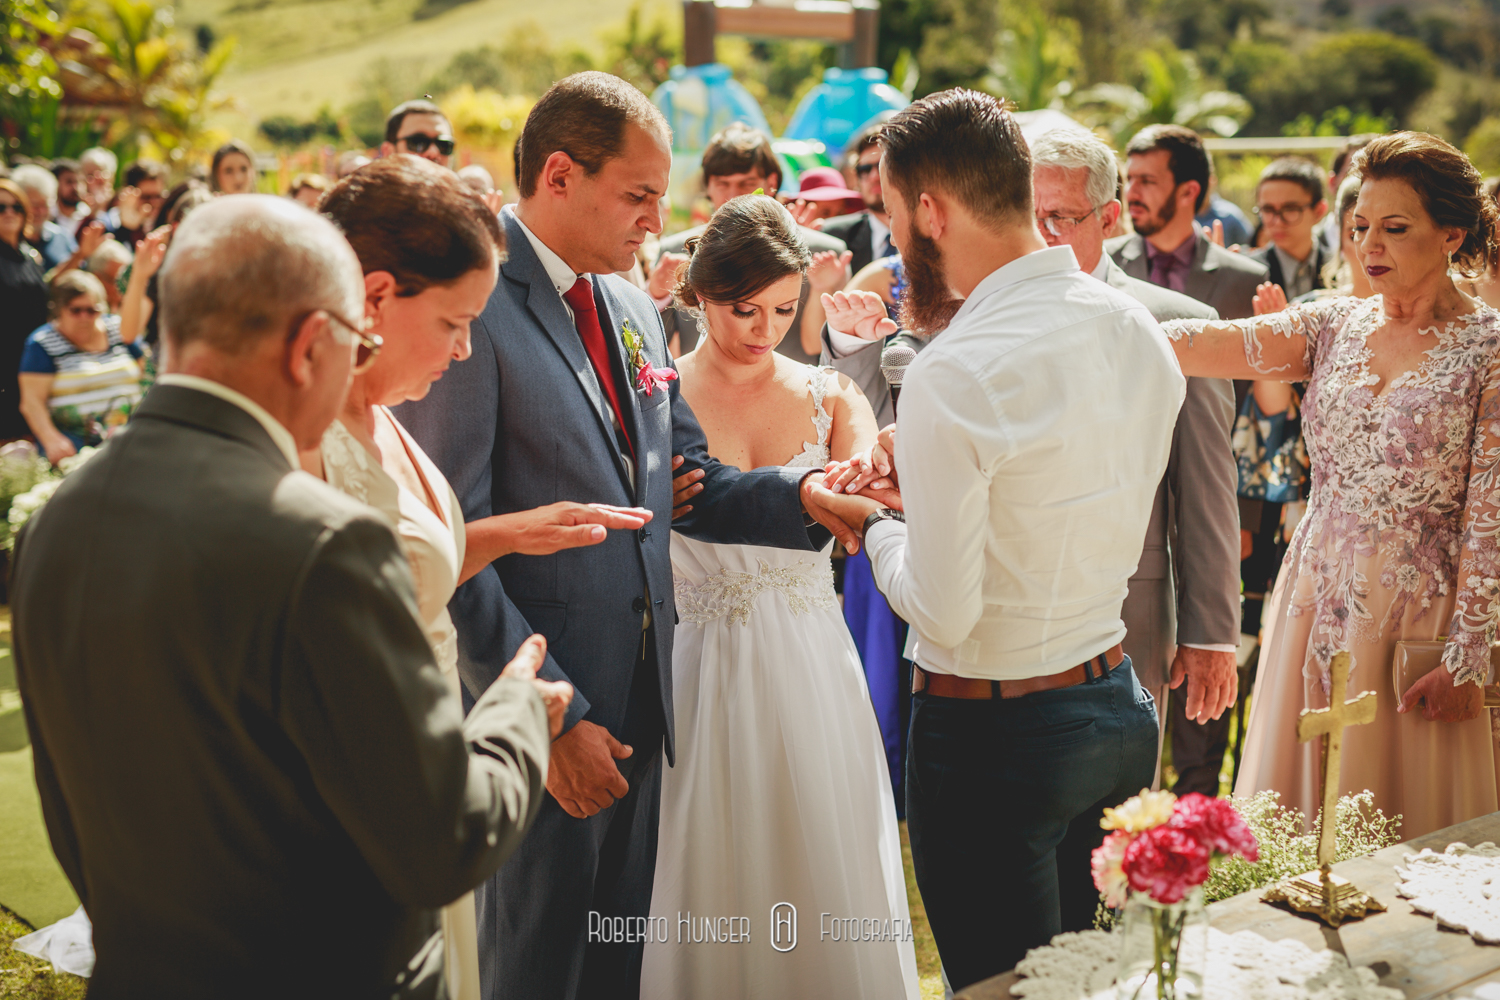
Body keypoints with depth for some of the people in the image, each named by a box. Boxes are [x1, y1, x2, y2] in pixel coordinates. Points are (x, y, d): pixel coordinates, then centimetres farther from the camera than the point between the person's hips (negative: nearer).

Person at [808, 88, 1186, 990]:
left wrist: (877, 525, -1)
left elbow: (943, 612, -20)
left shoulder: (954, 375, -23)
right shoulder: (1140, 328, 1)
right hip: (1120, 708, 8)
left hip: (994, 736, -8)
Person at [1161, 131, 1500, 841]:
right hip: (1316, 598, 4)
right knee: (1300, 807, 11)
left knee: (1402, 826, 5)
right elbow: (1217, 345, -10)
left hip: (1418, 613, -4)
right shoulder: (1335, 326, 6)